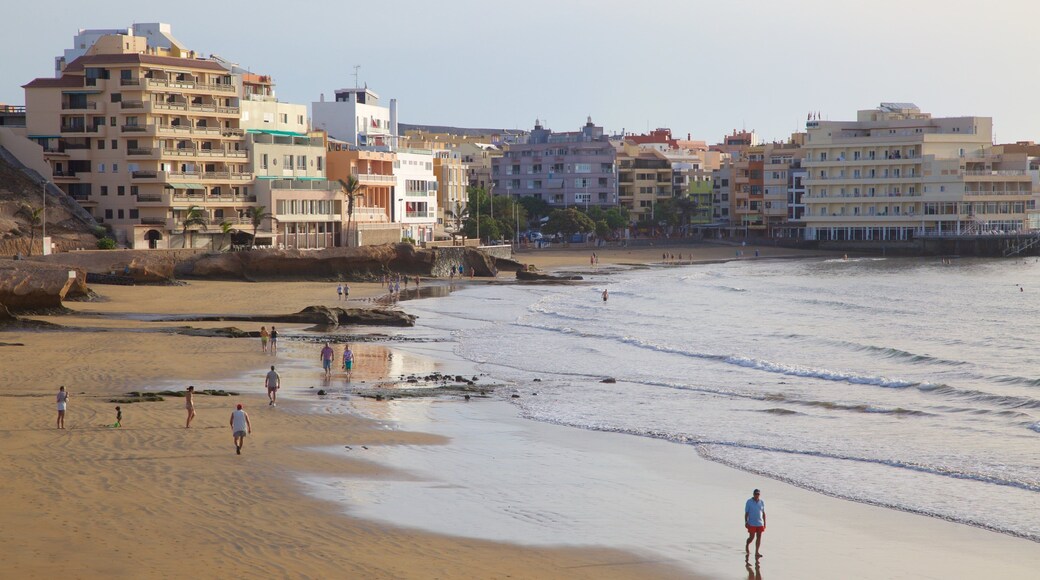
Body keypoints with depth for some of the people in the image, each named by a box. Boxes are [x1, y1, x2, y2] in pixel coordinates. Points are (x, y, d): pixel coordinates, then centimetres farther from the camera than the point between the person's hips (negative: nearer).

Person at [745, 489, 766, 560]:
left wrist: (764, 523, 9)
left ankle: (757, 552, 2)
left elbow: (763, 513, 11)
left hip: (760, 524, 3)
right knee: (752, 537, -4)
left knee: (759, 537, -2)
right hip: (752, 524, -3)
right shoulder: (749, 502, -5)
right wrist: (746, 522, -11)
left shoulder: (762, 502, 6)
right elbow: (746, 513, -4)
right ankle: (747, 545, 26)